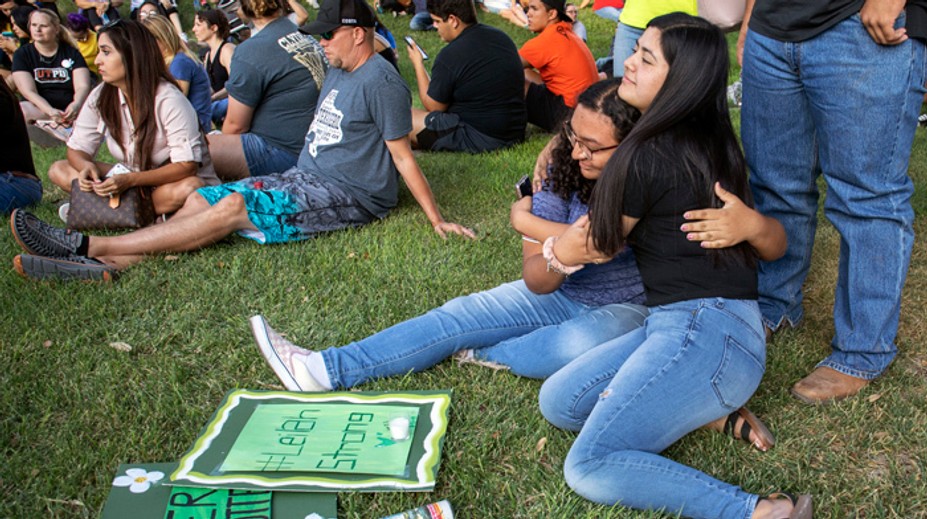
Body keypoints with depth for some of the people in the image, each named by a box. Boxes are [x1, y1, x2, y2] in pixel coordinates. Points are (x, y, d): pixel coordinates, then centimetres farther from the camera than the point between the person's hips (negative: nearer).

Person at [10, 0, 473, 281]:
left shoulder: (381, 81, -12)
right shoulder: (337, 72, 17)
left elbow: (403, 156, -14)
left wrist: (436, 220, -15)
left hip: (350, 194, -9)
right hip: (306, 177, 10)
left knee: (235, 206, -24)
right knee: (202, 198, -5)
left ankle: (96, 247, -24)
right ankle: (112, 263, -21)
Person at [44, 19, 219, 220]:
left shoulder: (168, 100, -20)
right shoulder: (100, 97, -5)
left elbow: (186, 166, -24)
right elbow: (77, 148, 2)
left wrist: (131, 180, -34)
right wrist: (87, 167, -23)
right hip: (131, 180, 5)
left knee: (187, 189, -39)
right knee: (58, 170, -9)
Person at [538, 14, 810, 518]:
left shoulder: (648, 155, -14)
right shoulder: (706, 145, 15)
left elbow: (571, 253, -2)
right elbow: (775, 247, 18)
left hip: (705, 332, -10)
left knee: (588, 468, -16)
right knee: (558, 402, 8)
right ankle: (706, 404, 8)